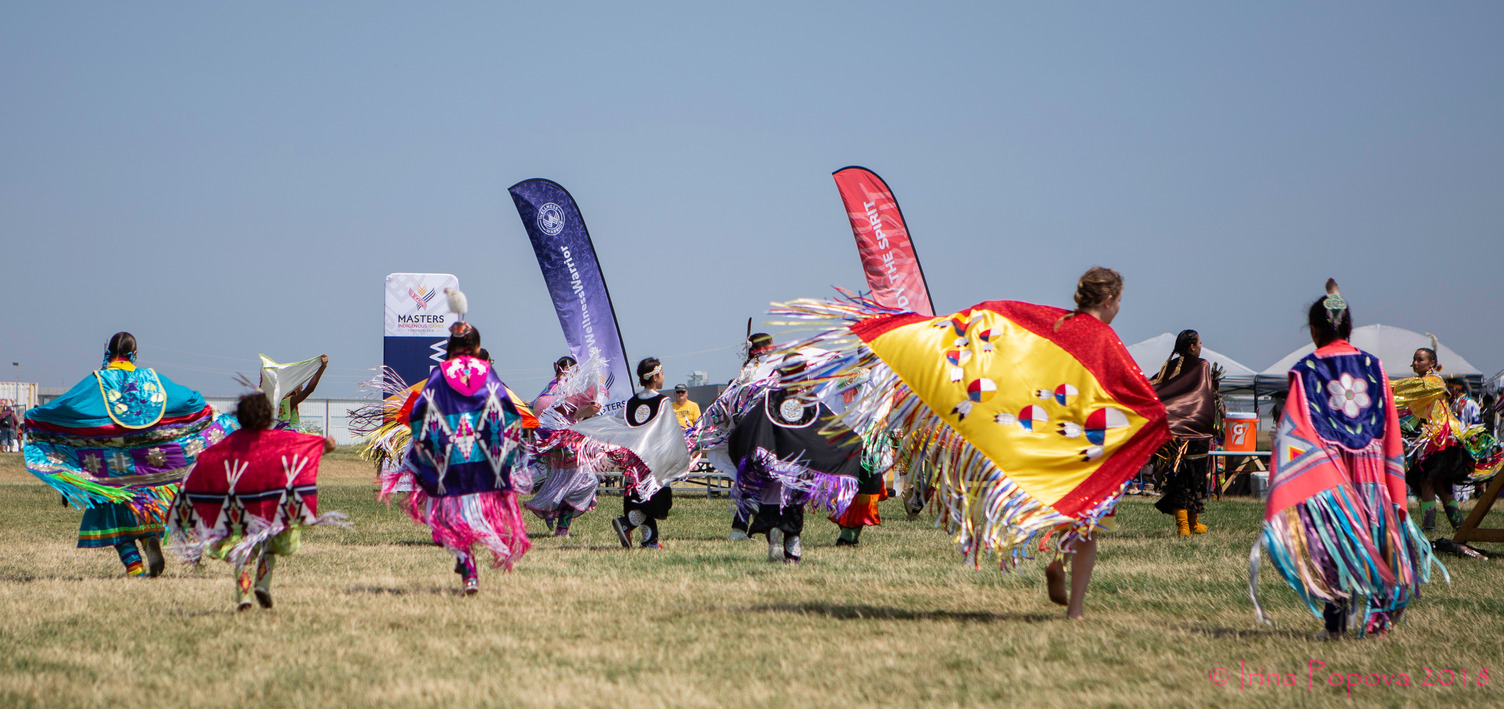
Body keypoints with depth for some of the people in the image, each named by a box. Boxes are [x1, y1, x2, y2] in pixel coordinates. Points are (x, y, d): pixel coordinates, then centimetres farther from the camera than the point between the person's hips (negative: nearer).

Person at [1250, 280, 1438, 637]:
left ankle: (1336, 619, -1)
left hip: (1324, 475, -3)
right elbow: (1391, 430, 5)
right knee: (1372, 540, 11)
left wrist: (1282, 496, -9)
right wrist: (1396, 495, 9)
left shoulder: (1306, 371, -5)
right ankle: (1378, 615, 4)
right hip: (1370, 474, 3)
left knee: (1329, 542, 3)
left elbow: (1294, 430, -9)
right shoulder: (1374, 367, 4)